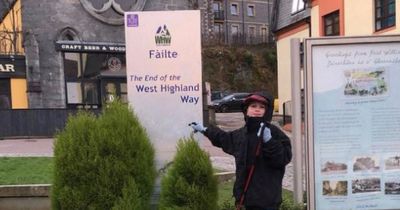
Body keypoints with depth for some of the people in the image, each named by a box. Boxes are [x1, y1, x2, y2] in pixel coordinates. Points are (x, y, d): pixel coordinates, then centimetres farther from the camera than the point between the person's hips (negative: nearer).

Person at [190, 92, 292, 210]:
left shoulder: (274, 133, -11)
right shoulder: (241, 134, 9)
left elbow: (285, 158, -17)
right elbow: (224, 139, 30)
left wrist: (269, 141, -29)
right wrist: (205, 130, 38)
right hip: (248, 195, 7)